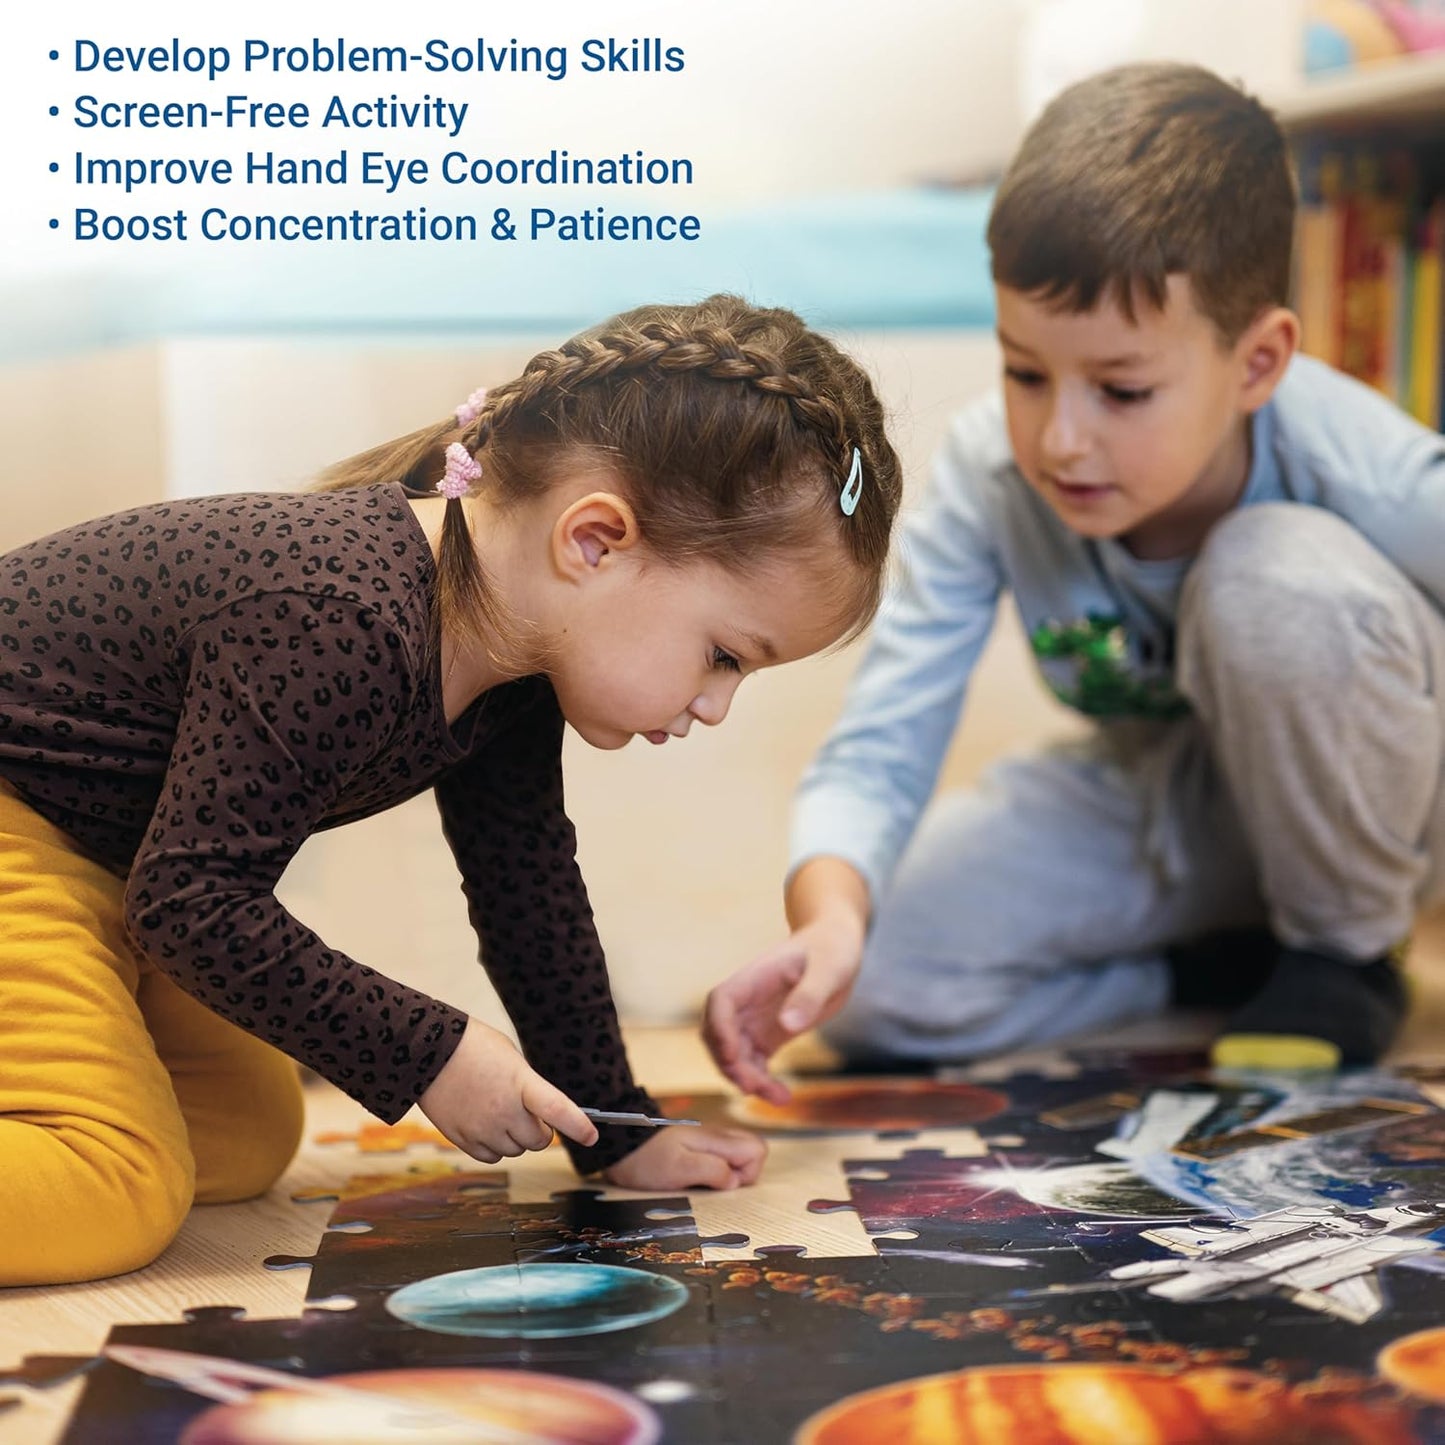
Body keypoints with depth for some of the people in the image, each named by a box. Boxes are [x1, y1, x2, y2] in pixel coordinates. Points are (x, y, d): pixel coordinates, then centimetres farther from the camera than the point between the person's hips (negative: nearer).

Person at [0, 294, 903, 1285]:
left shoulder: (515, 664, -4)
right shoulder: (340, 626, -34)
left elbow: (531, 890, 6)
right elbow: (193, 900, -29)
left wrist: (618, 1132, 8)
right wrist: (429, 1055, -24)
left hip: (109, 851, 10)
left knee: (246, 1147, 10)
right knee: (111, 1198, -22)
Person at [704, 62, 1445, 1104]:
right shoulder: (990, 476, -23)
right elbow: (876, 751, -24)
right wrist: (830, 914, -45)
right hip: (1161, 806, 3)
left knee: (1279, 577, -34)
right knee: (869, 983, -19)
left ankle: (1346, 950, -10)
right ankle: (1223, 965, -1)